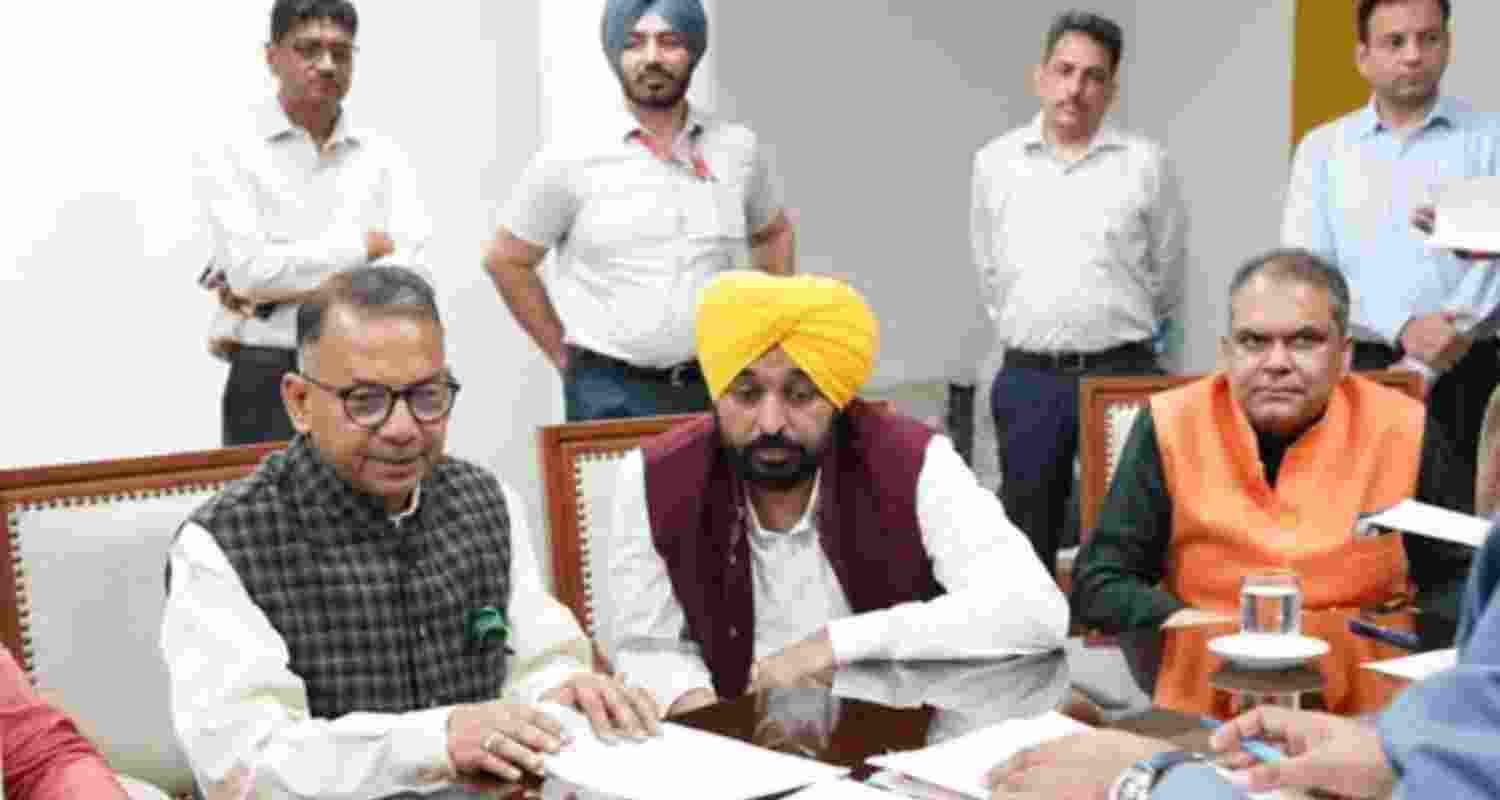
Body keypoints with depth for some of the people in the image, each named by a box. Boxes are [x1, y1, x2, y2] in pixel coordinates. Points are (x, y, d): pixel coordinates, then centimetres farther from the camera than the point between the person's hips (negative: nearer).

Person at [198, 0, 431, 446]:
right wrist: (364, 244, -6)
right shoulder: (230, 154, -1)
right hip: (270, 383, -2)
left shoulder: (384, 157, 7)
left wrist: (273, 293, -12)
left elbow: (412, 272, -7)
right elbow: (249, 270, -14)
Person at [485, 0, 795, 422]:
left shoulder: (739, 148, 4)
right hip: (611, 396, -2)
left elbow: (774, 233, 21)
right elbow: (505, 260, 4)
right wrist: (566, 357, 1)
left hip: (720, 385, 3)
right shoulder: (570, 158, -4)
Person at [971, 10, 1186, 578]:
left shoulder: (1146, 164, -2)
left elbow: (1166, 275, 9)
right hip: (1028, 380, 2)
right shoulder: (994, 163, 5)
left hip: (1121, 376, -2)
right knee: (1026, 540, 9)